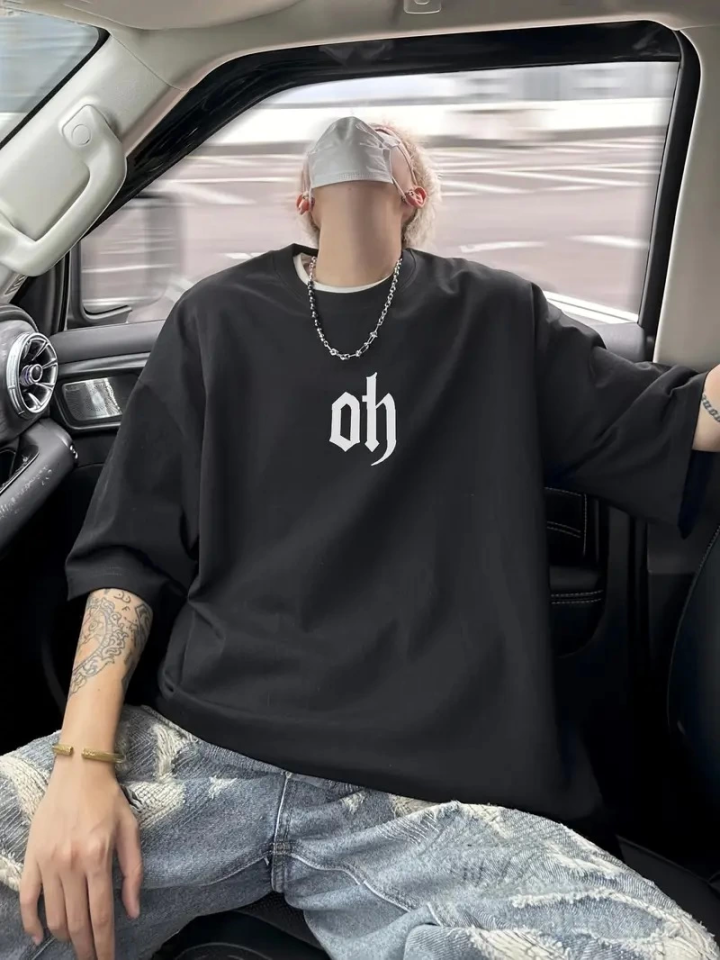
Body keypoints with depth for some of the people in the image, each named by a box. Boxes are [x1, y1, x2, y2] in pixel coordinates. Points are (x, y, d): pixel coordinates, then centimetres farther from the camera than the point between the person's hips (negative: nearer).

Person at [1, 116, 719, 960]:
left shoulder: (499, 321, 14)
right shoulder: (220, 318, 13)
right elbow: (128, 552, 9)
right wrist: (84, 759, -5)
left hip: (432, 791, 1)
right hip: (200, 754, 0)